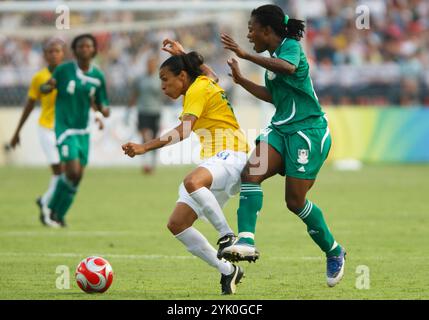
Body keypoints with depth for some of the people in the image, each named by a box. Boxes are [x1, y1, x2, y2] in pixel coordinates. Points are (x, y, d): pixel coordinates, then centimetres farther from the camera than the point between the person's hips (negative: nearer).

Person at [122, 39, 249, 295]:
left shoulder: (198, 90, -8)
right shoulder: (206, 81, 18)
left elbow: (184, 130, -23)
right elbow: (208, 71, 46)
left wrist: (145, 147, -32)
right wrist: (182, 54, 52)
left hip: (230, 156, -10)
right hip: (213, 160, 10)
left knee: (192, 182, -43)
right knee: (177, 224, -2)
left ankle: (228, 237, -35)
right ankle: (227, 271, 2)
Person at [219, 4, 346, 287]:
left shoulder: (291, 46, -10)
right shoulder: (273, 56, 15)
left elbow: (289, 67, -35)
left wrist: (246, 55, -36)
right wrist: (241, 80, 28)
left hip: (308, 131, -8)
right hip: (281, 129, 8)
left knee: (295, 201, -6)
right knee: (251, 173, -17)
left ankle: (334, 252, 16)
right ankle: (247, 241, -28)